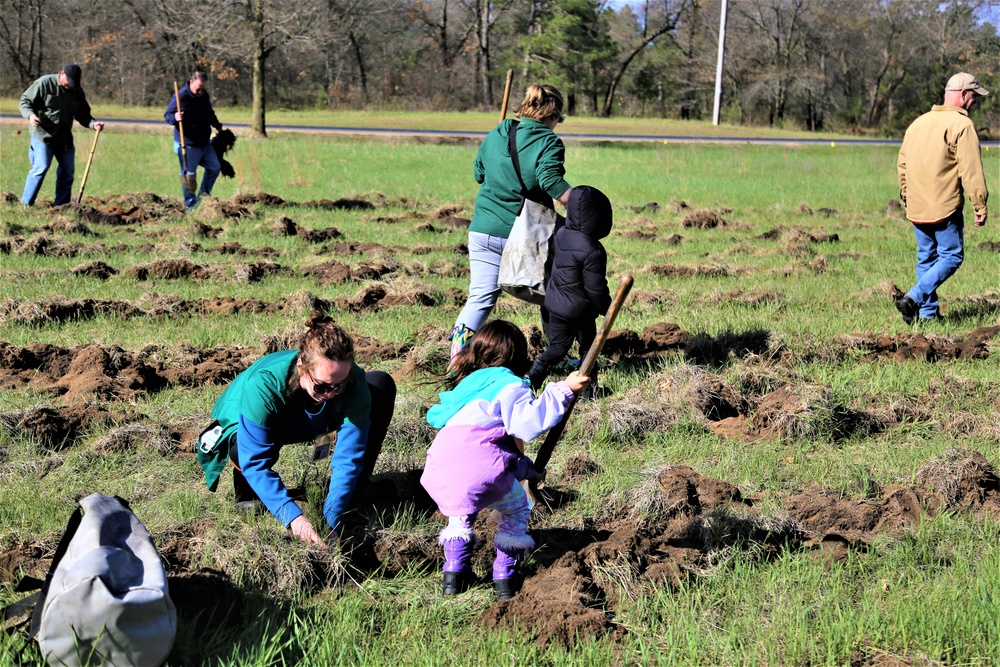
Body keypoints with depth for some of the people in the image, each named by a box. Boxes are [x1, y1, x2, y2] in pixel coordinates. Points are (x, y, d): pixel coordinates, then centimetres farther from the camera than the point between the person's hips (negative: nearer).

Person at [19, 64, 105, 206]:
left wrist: (93, 124, -9)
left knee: (68, 171, 7)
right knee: (41, 168, -16)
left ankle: (61, 206, 18)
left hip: (64, 137, 6)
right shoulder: (44, 83, -8)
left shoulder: (77, 92, 6)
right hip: (42, 135, -6)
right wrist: (30, 115, -25)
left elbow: (83, 115, 12)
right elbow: (25, 101, -5)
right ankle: (26, 204, -10)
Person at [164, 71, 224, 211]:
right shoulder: (181, 97, -16)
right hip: (188, 145, -8)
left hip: (205, 143, 8)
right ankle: (190, 204, 8)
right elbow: (167, 115, -14)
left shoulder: (204, 96, 7)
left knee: (215, 167, 11)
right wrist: (175, 118, -35)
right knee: (189, 175, -1)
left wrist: (218, 126, 29)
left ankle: (203, 195, 25)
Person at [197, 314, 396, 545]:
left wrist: (332, 520, -41)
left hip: (303, 423, 4)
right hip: (243, 430, -4)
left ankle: (358, 489, 1)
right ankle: (247, 493, -4)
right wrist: (293, 516, -49)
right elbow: (255, 461, -40)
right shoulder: (264, 384, -42)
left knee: (381, 384, -14)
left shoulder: (353, 382, -32)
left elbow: (348, 457, -31)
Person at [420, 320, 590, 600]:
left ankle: (455, 570, 22)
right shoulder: (509, 385, 9)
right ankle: (505, 574, 14)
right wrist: (563, 391, -5)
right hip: (482, 464, -6)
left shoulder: (467, 385, 32)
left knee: (460, 514, 34)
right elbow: (527, 421, -8)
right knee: (516, 509, 20)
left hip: (441, 467, 6)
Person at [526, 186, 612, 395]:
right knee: (588, 347, 13)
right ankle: (589, 388, 19)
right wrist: (606, 308, -3)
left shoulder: (560, 235, -3)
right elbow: (595, 288, -19)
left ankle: (532, 376, 0)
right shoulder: (593, 251, -24)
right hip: (580, 309, -6)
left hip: (555, 303, 6)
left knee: (558, 346, 16)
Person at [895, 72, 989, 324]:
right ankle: (913, 298, -15)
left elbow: (902, 164, 20)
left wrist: (906, 197, 27)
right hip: (945, 208, -7)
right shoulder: (962, 125, -10)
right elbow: (971, 171, -14)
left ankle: (927, 312, 14)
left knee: (926, 258, 14)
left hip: (916, 208, 7)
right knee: (951, 257, 0)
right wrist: (980, 207, -11)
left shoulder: (918, 123, 14)